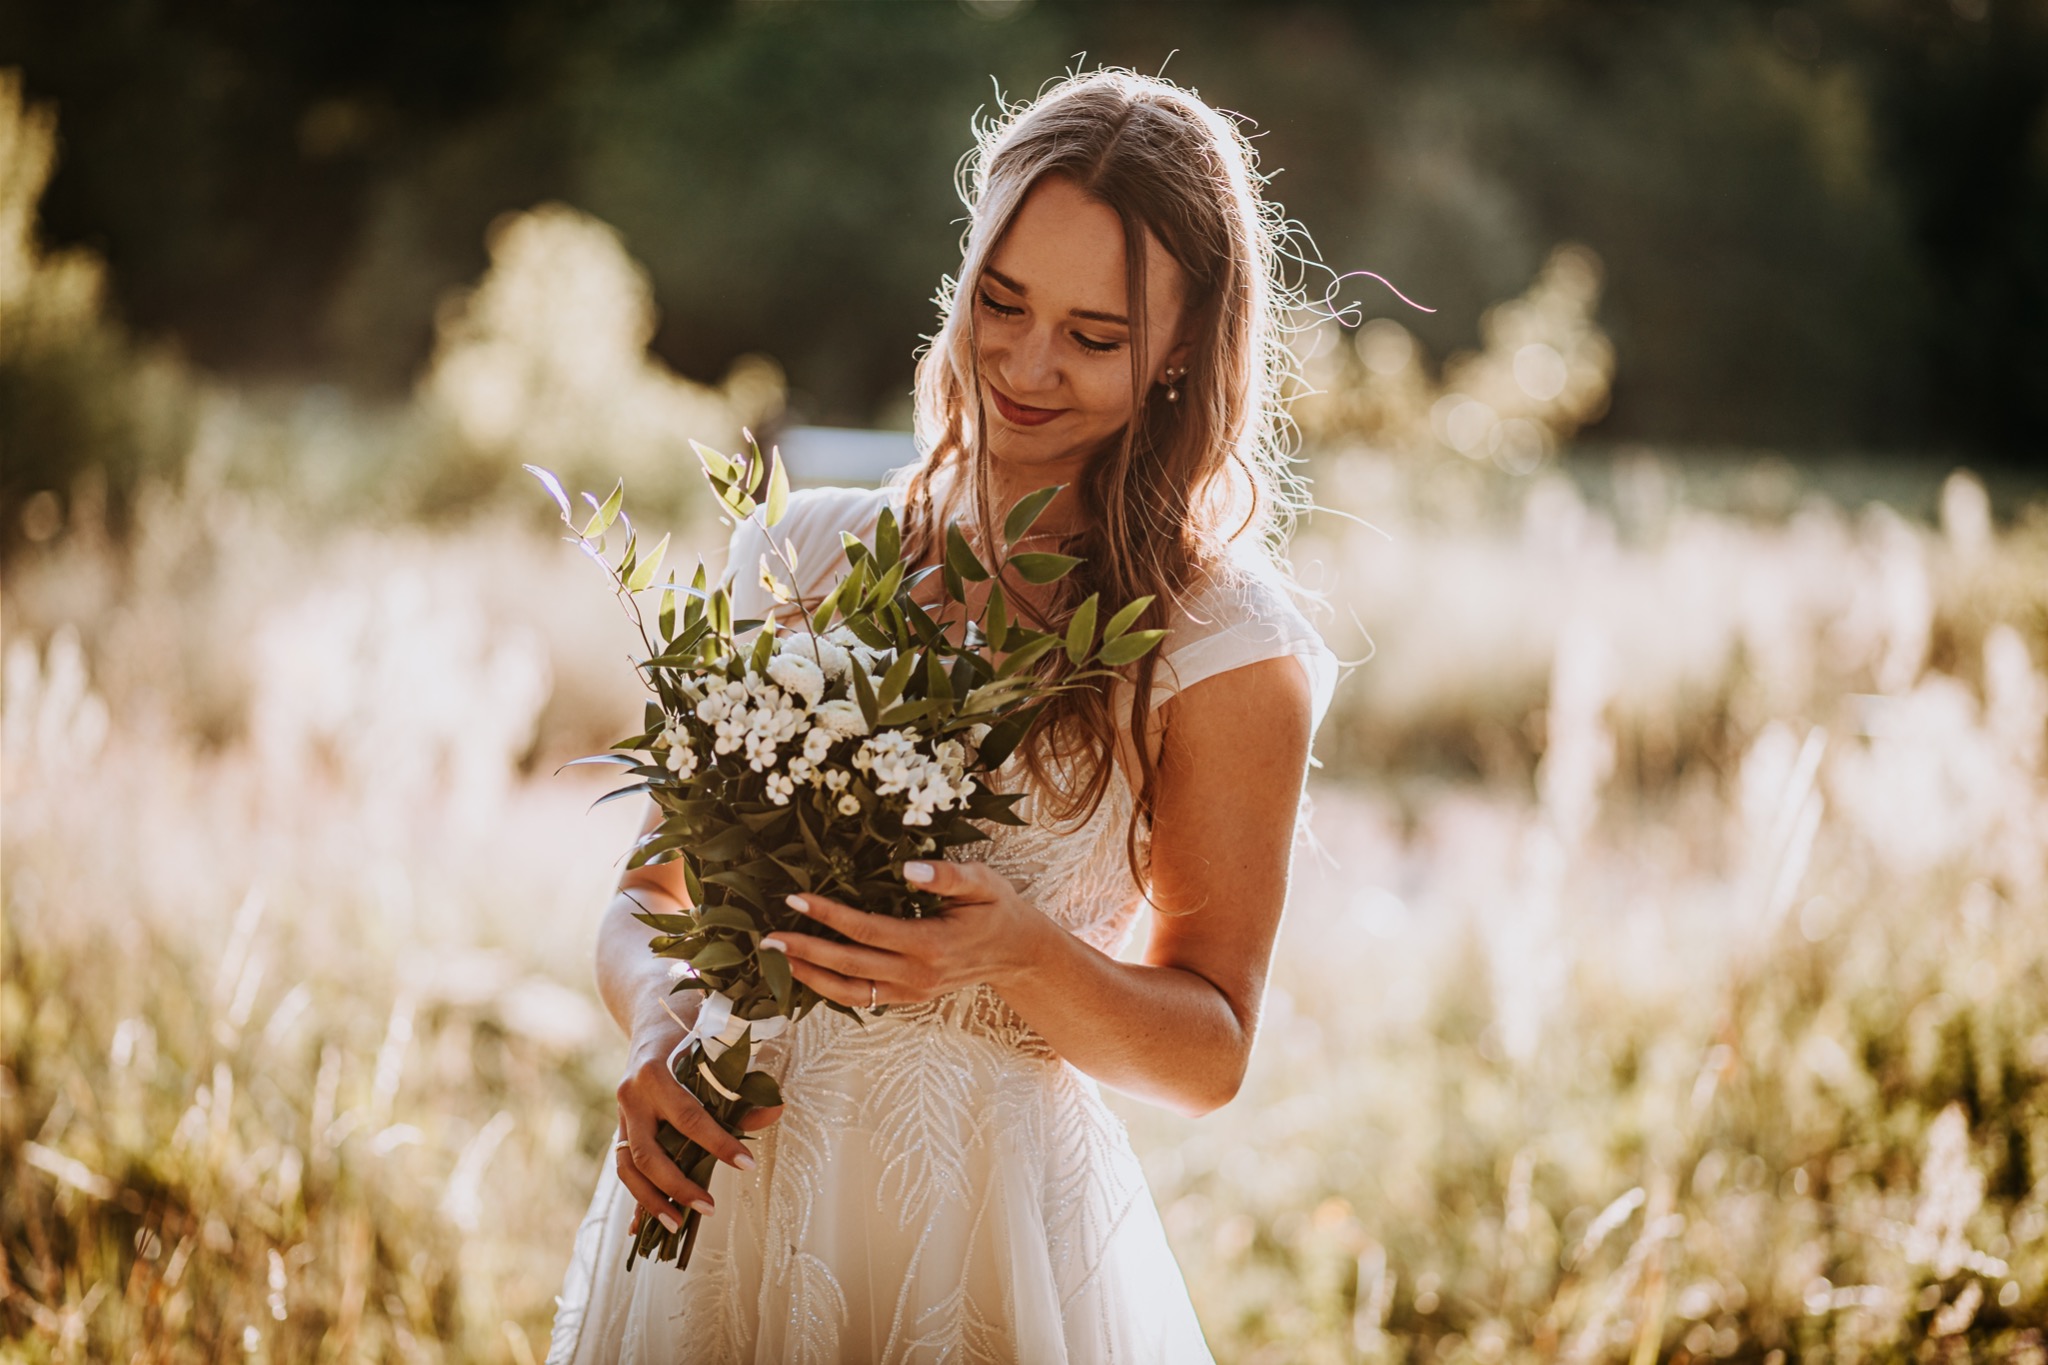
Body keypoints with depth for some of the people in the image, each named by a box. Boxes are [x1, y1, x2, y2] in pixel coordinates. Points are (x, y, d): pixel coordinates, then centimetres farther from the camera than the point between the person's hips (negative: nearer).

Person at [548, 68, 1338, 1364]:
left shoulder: (1223, 648, -6)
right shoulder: (802, 556, 4)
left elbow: (1210, 1054, -3)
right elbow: (648, 895, 8)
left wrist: (1024, 957, -21)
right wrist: (657, 1026, -14)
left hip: (988, 1244, -3)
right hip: (718, 1212, 3)